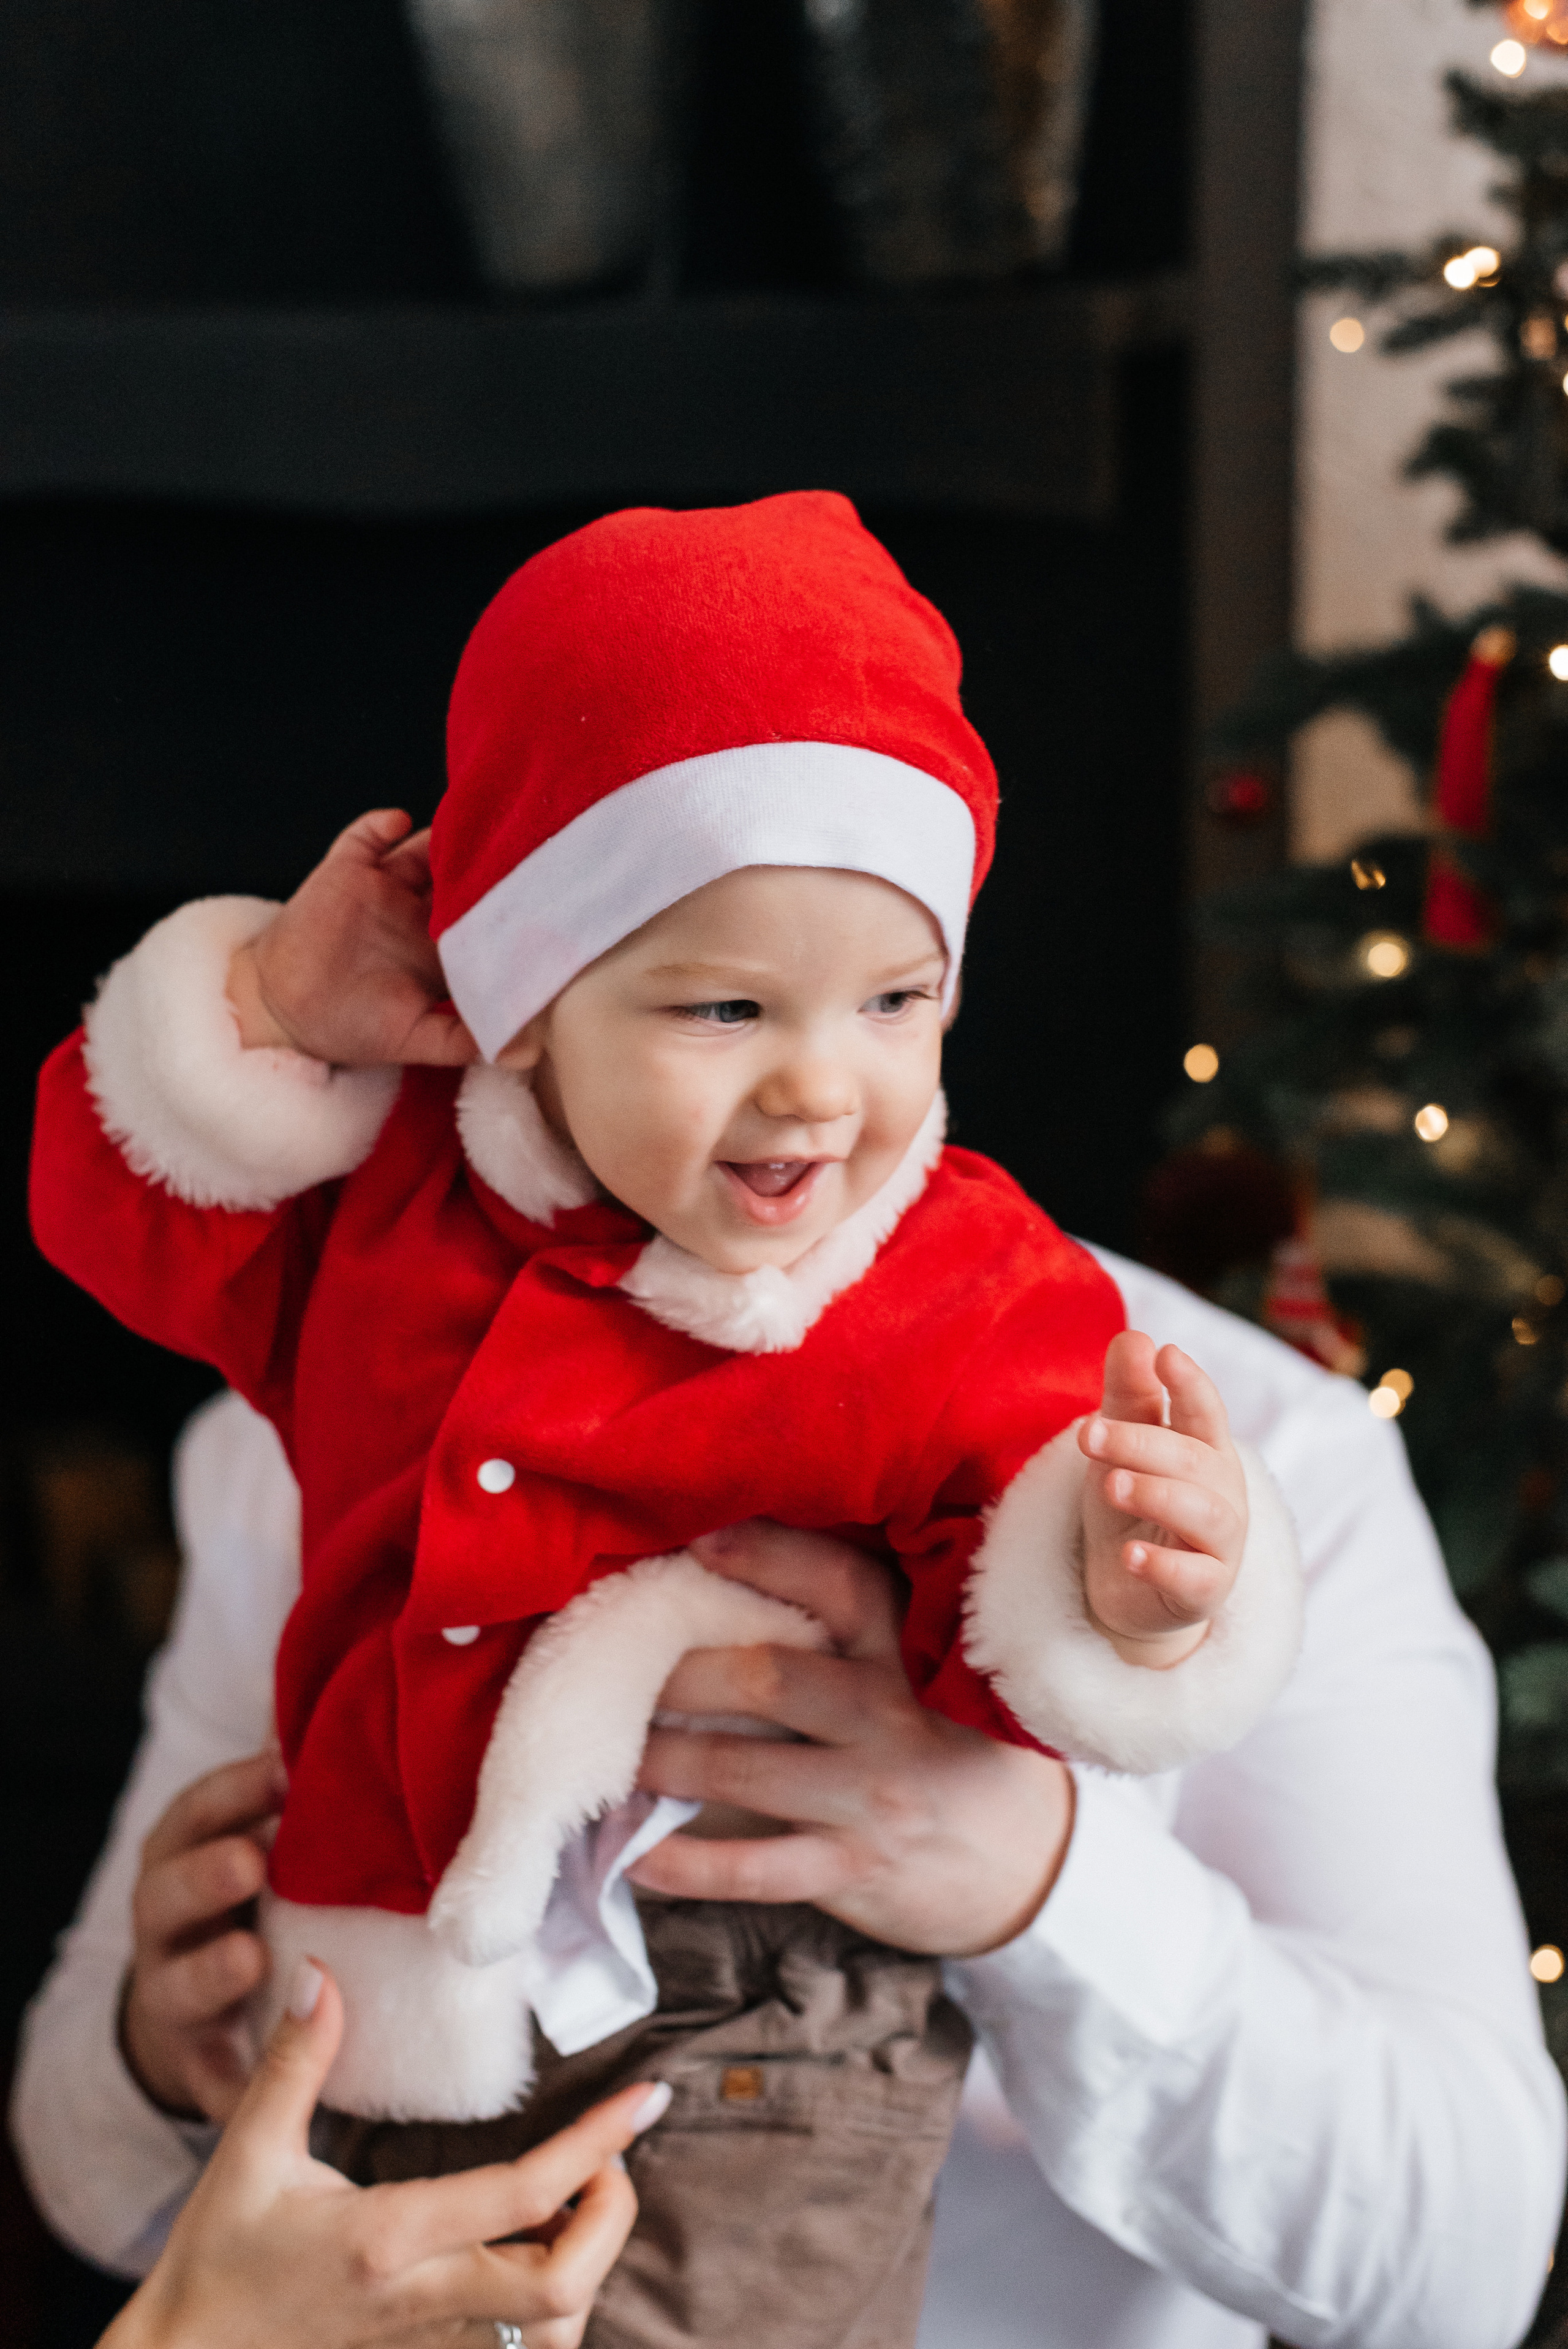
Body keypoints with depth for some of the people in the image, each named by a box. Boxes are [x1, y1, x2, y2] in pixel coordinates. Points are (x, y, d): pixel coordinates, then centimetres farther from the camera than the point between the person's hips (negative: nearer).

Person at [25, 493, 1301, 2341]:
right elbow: (118, 1200, 16)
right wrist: (275, 1013, 0)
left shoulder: (971, 1293, -10)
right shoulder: (393, 1191, 2)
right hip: (399, 2007, 5)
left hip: (754, 2043, -4)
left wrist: (1111, 1587, -40)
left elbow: (1003, 1622, -17)